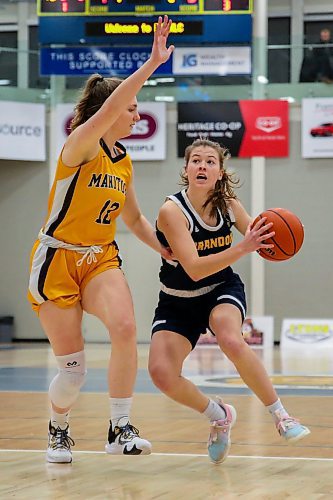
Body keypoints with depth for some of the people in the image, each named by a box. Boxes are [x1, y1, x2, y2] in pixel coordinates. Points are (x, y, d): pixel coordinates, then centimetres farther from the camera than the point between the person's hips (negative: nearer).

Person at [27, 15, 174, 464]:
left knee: (125, 328, -26)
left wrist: (170, 252, 11)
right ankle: (58, 429, 29)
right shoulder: (81, 144, -13)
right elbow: (107, 108, -34)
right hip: (57, 260, -5)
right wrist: (152, 63, -39)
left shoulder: (123, 161, 8)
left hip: (101, 259, 5)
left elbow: (134, 218, 22)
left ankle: (121, 430, -17)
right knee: (73, 369, -3)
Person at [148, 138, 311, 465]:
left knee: (231, 341, -33)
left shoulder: (228, 204, -10)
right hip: (179, 301, -1)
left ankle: (280, 415, -16)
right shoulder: (172, 211, -24)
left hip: (222, 290, 1)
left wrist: (268, 238, -24)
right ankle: (219, 416, 9)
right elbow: (194, 269, -33)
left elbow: (258, 237, 2)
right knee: (161, 374, -20)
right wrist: (242, 248, -45)